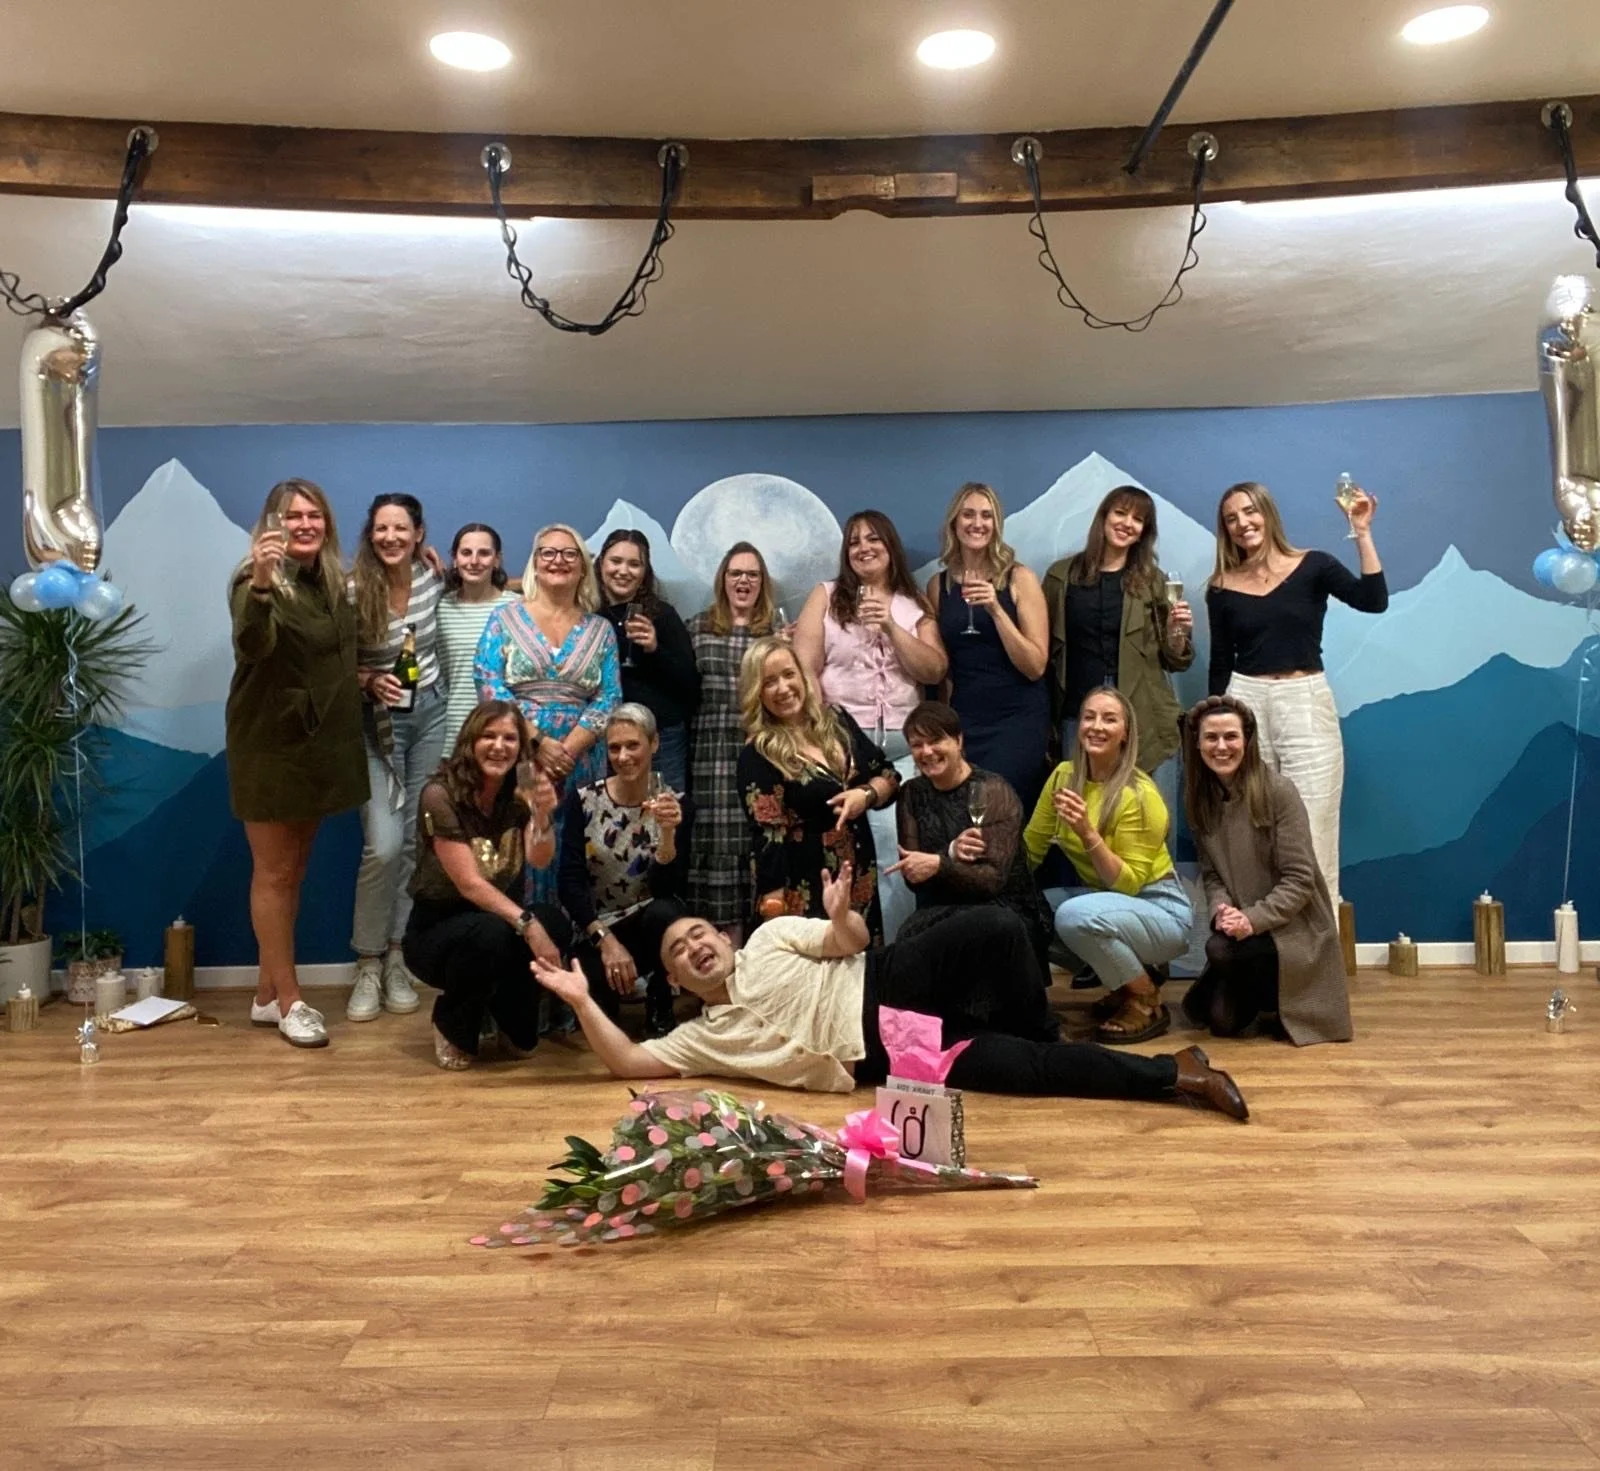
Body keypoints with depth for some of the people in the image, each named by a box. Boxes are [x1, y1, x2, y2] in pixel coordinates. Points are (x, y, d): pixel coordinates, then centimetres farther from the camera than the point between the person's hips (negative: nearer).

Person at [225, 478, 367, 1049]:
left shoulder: (333, 583, 9)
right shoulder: (257, 580, -12)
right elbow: (252, 645, -34)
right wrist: (260, 584, -47)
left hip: (322, 742, 8)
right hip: (270, 744, -7)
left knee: (295, 869, 13)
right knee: (275, 872, 1)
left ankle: (269, 993, 24)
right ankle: (288, 1000, 9)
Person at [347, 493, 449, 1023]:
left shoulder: (432, 578, -3)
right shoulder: (353, 592, -16)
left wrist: (431, 689, 9)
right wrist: (370, 681, -24)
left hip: (430, 712, 4)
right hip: (377, 722, -4)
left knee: (416, 841, 6)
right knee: (384, 845, -12)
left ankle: (396, 957, 17)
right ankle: (368, 964, 5)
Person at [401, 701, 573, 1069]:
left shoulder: (521, 793, -4)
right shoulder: (441, 795, -19)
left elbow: (540, 861, -21)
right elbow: (469, 884, -25)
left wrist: (543, 815, -41)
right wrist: (527, 924, -37)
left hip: (498, 922, 4)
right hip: (436, 929, -4)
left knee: (555, 923, -29)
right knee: (491, 934, -38)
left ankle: (512, 1020, 3)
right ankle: (452, 1027, -4)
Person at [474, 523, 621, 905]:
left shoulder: (600, 630, 10)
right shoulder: (505, 619, 5)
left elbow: (608, 699, 2)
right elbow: (489, 687, -5)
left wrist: (568, 749, -12)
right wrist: (538, 743, -14)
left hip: (580, 765, 2)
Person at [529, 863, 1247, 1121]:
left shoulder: (770, 938, 15)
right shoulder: (705, 1036, 14)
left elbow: (851, 942, 4)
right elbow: (628, 1062, 4)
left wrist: (840, 914, -19)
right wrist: (583, 1001, -5)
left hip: (889, 982, 1)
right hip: (888, 1054, -1)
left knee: (995, 927, -28)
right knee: (1035, 1073, -19)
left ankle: (1044, 1033, -2)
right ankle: (1176, 1073, -7)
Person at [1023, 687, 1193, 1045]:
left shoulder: (1139, 795, -21)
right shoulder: (1064, 776, -3)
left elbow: (1126, 884, -21)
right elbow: (1030, 849, 1)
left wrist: (1088, 833, -33)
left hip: (1159, 909, -7)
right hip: (1103, 899, 7)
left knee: (1076, 915, -34)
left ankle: (1147, 1002, -7)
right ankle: (1126, 977, 7)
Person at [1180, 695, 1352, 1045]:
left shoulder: (1278, 791, -15)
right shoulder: (1200, 797, 3)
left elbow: (1299, 879, -16)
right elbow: (1211, 873, 3)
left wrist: (1254, 918, -27)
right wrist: (1220, 909, -18)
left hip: (1293, 928, -5)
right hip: (1242, 928, 5)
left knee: (1221, 949, -32)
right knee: (1221, 1020, -11)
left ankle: (1281, 996, 0)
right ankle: (1261, 994, 23)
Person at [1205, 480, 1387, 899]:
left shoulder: (1312, 567, 2)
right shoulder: (1222, 588, 5)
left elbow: (1373, 601, -13)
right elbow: (1220, 664, 9)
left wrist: (1362, 533, -16)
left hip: (1306, 703, -1)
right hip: (1245, 703, 1)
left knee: (1311, 830, 0)